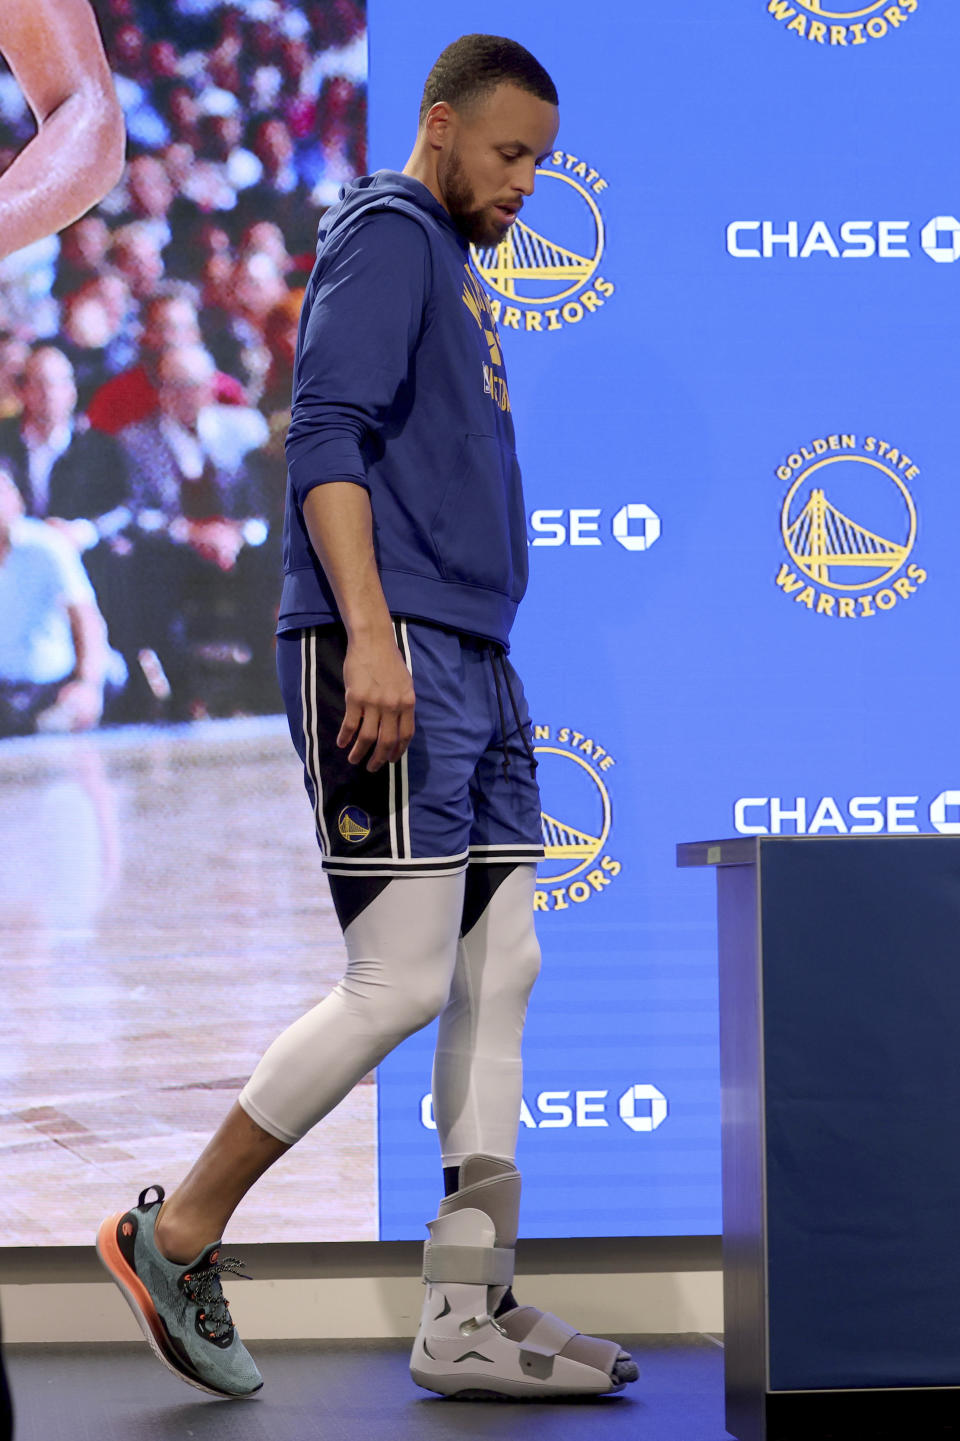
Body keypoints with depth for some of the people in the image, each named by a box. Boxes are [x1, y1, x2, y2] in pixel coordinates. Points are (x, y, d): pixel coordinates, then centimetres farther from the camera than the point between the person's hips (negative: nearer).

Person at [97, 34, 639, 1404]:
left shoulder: (456, 266, 24)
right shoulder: (387, 235, -4)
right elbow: (327, 439, -16)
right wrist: (371, 633, -25)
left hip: (472, 662, 10)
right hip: (389, 654, -10)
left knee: (499, 983, 5)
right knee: (399, 986, -10)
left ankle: (470, 1316, 7)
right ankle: (176, 1237, 3)